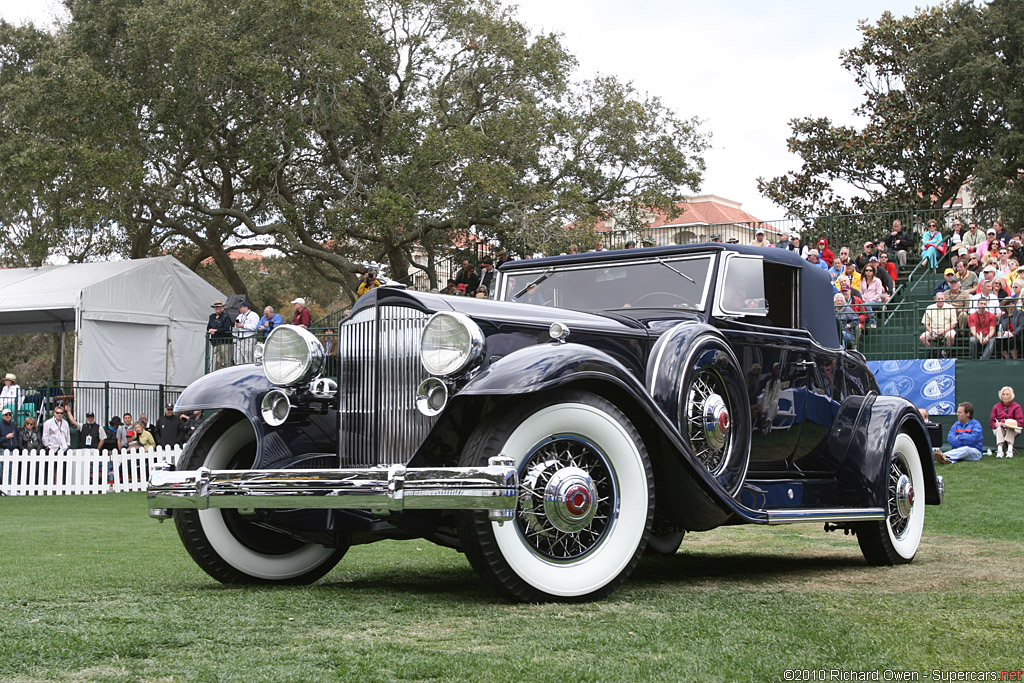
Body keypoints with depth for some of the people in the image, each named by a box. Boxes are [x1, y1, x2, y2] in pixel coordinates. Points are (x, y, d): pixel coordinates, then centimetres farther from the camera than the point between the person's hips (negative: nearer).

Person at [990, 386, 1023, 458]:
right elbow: (991, 422, 6)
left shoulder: (1016, 406, 6)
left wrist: (1013, 424, -24)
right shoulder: (996, 407, 11)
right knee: (999, 428, -34)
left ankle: (1010, 450, -52)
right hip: (999, 430, 1)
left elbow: (1020, 421, -3)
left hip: (1013, 430, -1)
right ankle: (1000, 450, -51)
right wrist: (996, 424, -18)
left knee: (1010, 429, -36)